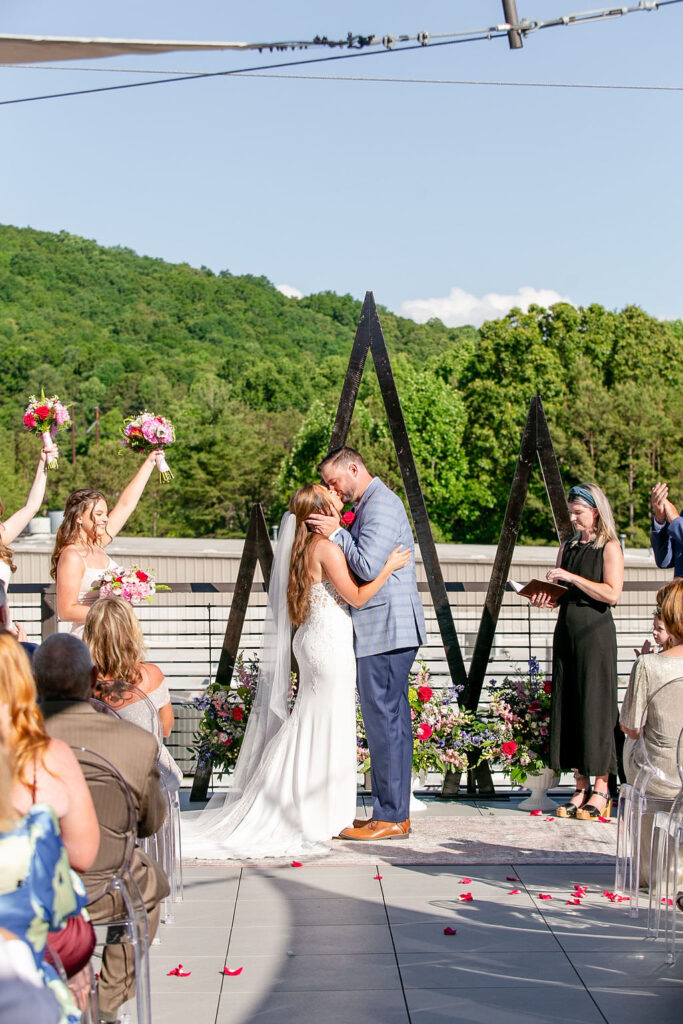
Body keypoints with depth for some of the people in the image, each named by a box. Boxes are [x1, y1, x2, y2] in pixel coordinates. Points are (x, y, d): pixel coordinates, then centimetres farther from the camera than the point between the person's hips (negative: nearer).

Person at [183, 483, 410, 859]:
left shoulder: (308, 545, 11)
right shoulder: (327, 547, -17)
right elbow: (357, 597, -14)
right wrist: (389, 567, -10)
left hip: (312, 640, 9)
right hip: (329, 644, -9)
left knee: (310, 728, 15)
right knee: (327, 729, -2)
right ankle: (320, 819, 6)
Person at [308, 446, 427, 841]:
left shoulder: (381, 504, -14)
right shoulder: (373, 503, 19)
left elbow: (368, 567, -22)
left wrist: (337, 533, -12)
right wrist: (339, 534, 8)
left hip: (386, 630, -11)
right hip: (389, 631, 11)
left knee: (384, 721, -7)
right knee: (392, 720, 12)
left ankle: (390, 817, -1)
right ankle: (397, 813, 18)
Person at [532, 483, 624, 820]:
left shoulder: (609, 548, -3)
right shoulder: (568, 547, 16)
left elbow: (611, 593, -14)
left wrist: (573, 578, -16)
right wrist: (547, 597, -2)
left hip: (595, 633, -6)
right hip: (566, 631, 6)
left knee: (595, 706, -4)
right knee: (567, 707, 5)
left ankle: (601, 789, 5)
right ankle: (581, 788, 12)